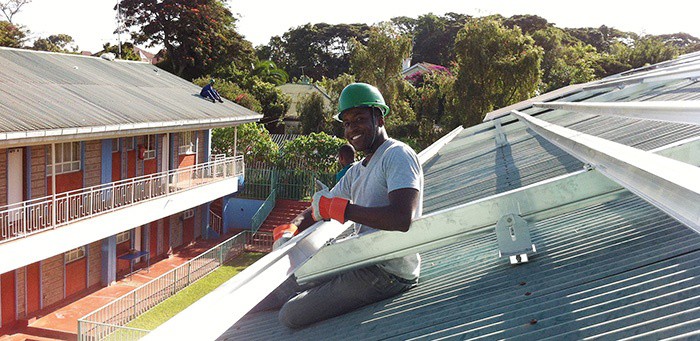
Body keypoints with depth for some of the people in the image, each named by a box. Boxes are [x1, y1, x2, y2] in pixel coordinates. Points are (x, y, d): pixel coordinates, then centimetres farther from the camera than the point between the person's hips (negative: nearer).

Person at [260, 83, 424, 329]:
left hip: (389, 272, -9)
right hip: (363, 263, 9)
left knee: (291, 315, -14)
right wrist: (292, 227, 4)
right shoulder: (357, 172, 18)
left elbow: (402, 219, -28)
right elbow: (321, 207, 27)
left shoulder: (398, 155, -12)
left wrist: (342, 208, -20)